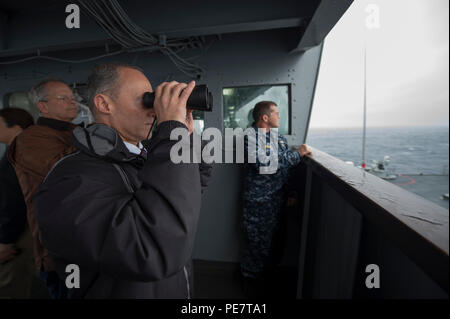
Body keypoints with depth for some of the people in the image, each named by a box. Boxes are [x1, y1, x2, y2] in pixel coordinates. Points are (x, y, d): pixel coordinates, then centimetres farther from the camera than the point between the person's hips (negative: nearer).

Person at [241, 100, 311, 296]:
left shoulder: (280, 137, 11)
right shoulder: (251, 136, -14)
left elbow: (288, 167, 16)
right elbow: (265, 164, -27)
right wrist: (298, 154, -18)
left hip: (277, 199, 7)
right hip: (257, 201, -7)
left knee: (271, 239, 19)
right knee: (256, 242, 7)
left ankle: (267, 275, 40)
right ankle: (252, 280, 28)